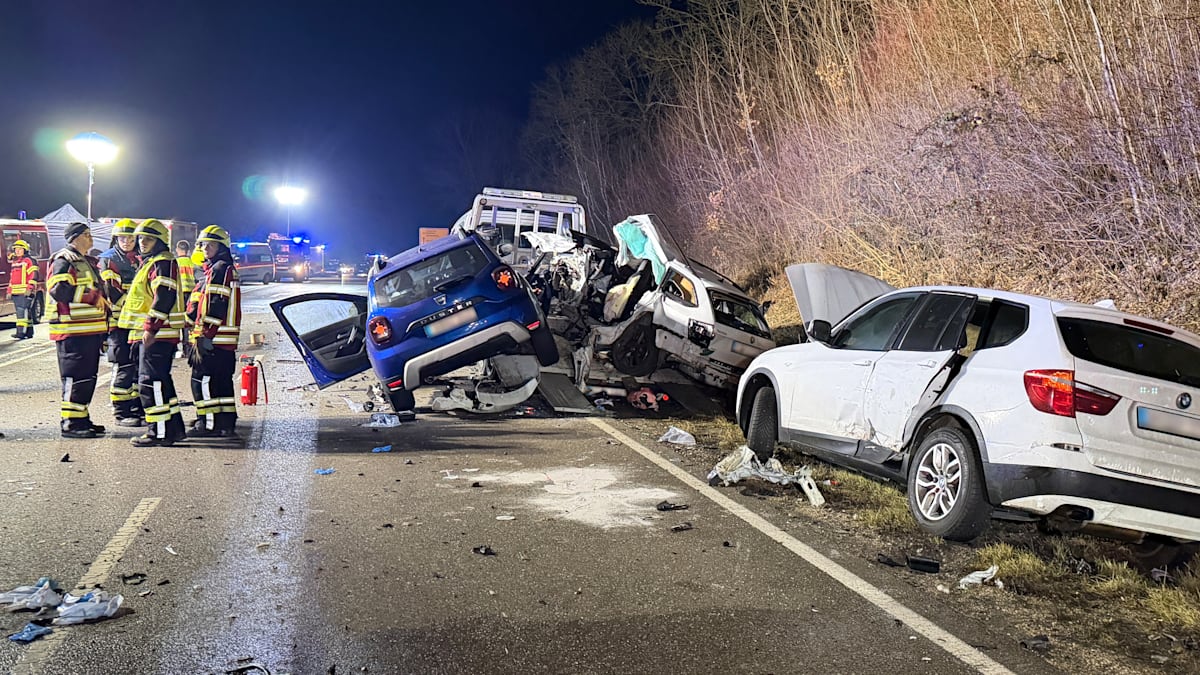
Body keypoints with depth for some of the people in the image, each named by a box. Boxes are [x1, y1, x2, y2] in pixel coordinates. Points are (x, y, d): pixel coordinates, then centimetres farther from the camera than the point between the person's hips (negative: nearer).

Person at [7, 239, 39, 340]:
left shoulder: (29, 261, -4)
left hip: (25, 292, -9)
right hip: (16, 292, 9)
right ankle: (29, 332, 12)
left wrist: (30, 289, -20)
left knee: (23, 311, -14)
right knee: (20, 312, 8)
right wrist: (9, 290, 21)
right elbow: (11, 277, 27)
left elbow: (34, 276, -12)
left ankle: (22, 332, -19)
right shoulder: (14, 262, 21)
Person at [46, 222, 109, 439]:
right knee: (75, 376, -9)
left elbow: (98, 290, 33)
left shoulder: (87, 262, 23)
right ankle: (71, 423, -5)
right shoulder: (63, 261, -9)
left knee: (88, 376, 13)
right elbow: (58, 290, -22)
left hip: (90, 331, 10)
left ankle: (81, 419, 20)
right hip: (72, 331, -10)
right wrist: (92, 296, -18)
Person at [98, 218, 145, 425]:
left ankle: (137, 409, 16)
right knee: (123, 367, -6)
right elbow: (109, 291, -11)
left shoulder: (139, 261, 17)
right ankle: (121, 412, 1)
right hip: (118, 321, -6)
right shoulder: (107, 260, -2)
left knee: (139, 365, 8)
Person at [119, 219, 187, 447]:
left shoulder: (163, 262, -12)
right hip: (152, 334, 11)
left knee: (150, 382, -9)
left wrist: (151, 328, -25)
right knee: (161, 381, 14)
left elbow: (164, 297, -22)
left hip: (157, 334, -11)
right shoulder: (150, 263, 22)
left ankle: (160, 432, -6)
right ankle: (174, 428, 19)